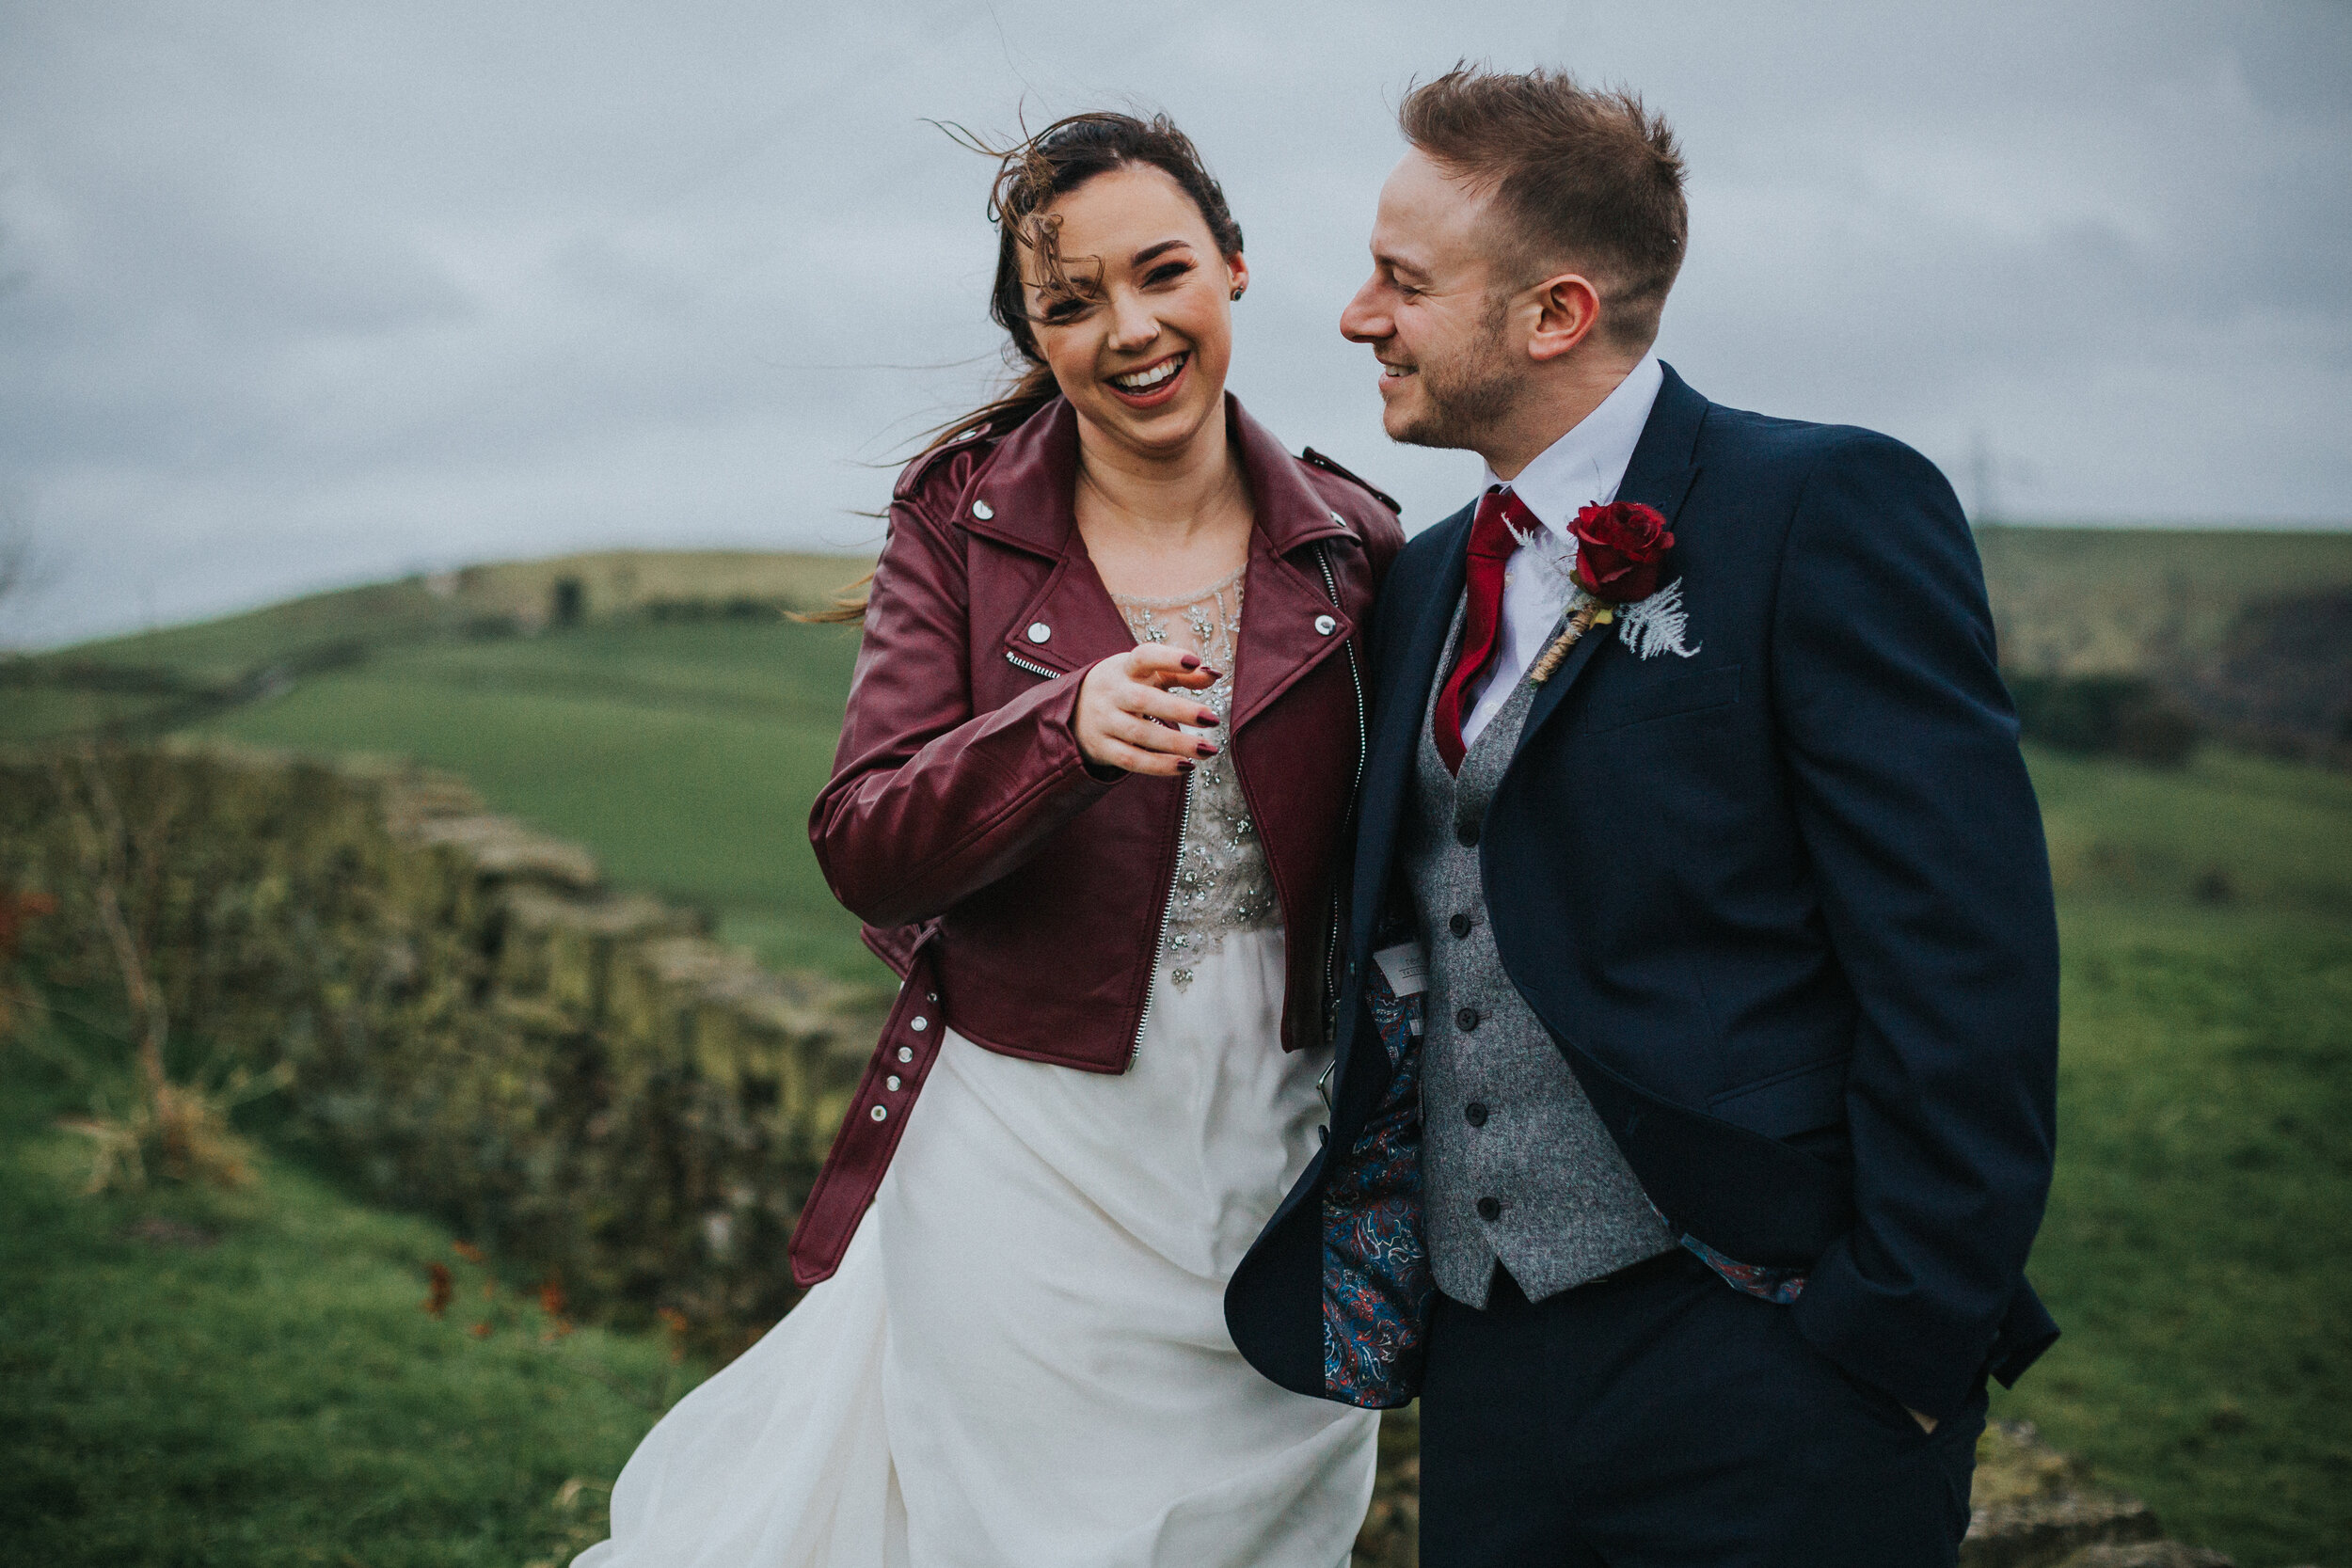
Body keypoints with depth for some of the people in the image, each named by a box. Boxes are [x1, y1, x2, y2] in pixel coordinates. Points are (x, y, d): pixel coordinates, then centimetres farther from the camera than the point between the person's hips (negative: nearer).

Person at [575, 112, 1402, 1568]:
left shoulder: (1354, 546, -1)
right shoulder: (964, 523, -4)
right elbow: (865, 850, -12)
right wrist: (1066, 729, -29)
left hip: (1280, 1172, 2)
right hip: (1030, 1165, -1)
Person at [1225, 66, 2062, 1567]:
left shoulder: (1831, 512, -10)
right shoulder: (1430, 580, 13)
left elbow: (1963, 969, -15)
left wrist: (1899, 1340, -17)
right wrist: (1362, 1272, 10)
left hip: (1765, 1389, -6)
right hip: (1485, 1371, 7)